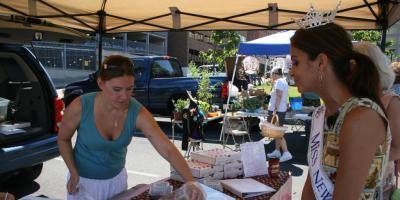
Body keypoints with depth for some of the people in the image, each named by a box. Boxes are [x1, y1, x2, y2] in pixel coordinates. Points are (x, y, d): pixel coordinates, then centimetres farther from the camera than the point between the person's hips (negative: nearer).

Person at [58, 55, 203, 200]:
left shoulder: (138, 113, -25)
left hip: (117, 178, 3)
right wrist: (74, 173, -14)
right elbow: (63, 139, -7)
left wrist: (190, 181, -43)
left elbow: (169, 150, -30)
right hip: (84, 180, -2)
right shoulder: (80, 107, -27)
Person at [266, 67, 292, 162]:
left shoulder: (279, 82, -13)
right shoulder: (284, 81, 18)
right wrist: (273, 83, 21)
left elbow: (279, 96, -23)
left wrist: (275, 110, -27)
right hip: (281, 109, 11)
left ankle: (286, 153, -11)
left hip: (277, 110, -11)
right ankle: (277, 151, 24)